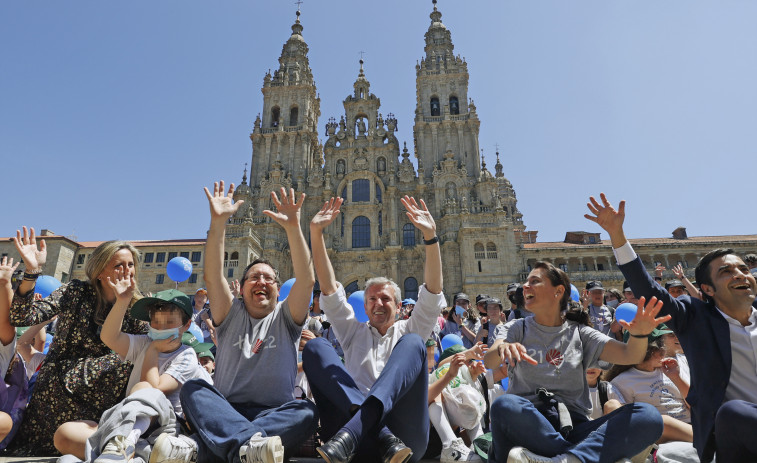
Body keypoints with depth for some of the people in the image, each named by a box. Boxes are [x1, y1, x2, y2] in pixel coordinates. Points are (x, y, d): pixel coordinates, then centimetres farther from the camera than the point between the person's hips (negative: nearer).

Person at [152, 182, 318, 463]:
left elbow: (306, 280, -9)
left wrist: (293, 228, -21)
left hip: (275, 414, -1)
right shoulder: (231, 315, 12)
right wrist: (218, 223, -17)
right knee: (192, 389, -25)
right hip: (225, 411, 1)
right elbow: (212, 277, -5)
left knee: (306, 413, -32)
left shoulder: (285, 318, 9)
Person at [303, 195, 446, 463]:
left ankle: (353, 429, -39)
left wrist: (431, 236, -5)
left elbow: (433, 293, 8)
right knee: (315, 347, -15)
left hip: (406, 436, -1)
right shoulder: (354, 332, 26)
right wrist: (316, 233, 5)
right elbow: (329, 288, 15)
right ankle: (385, 438, -31)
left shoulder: (407, 332, 23)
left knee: (413, 344, -20)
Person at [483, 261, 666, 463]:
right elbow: (489, 362, -7)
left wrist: (639, 333, -24)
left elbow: (629, 355, 0)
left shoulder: (580, 333, 13)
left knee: (648, 416, -22)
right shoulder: (518, 328, 11)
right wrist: (502, 348, -32)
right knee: (504, 406, -37)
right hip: (527, 423, -1)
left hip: (573, 425, 2)